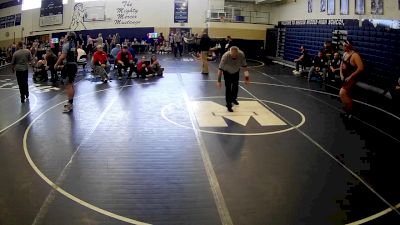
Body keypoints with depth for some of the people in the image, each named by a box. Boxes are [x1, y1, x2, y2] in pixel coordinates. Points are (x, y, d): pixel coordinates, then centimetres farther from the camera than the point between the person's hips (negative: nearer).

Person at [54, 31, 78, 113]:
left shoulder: (66, 45, -12)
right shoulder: (74, 45, 12)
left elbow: (63, 56, -18)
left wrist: (56, 64, -7)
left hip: (69, 66, -9)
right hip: (74, 65, 9)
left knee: (69, 85, -7)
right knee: (71, 85, 16)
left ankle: (70, 104, -6)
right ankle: (70, 103, 26)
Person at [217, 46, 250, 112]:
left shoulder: (241, 55, -32)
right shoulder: (225, 56, -39)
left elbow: (244, 66, -17)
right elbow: (220, 69, -35)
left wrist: (246, 75, -21)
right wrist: (219, 81, -36)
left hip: (236, 72, 4)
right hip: (227, 72, -3)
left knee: (236, 86, 16)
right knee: (228, 87, -10)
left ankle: (233, 99, 43)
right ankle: (228, 105, 0)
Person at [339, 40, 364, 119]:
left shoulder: (354, 55, -21)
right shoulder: (345, 54, 4)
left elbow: (361, 68, -26)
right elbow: (342, 64, 17)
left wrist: (350, 77, -22)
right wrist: (341, 74, 2)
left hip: (351, 78, -9)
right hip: (345, 77, 9)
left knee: (342, 93, -15)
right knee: (347, 95, 17)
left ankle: (349, 112, 0)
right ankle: (348, 111, 33)